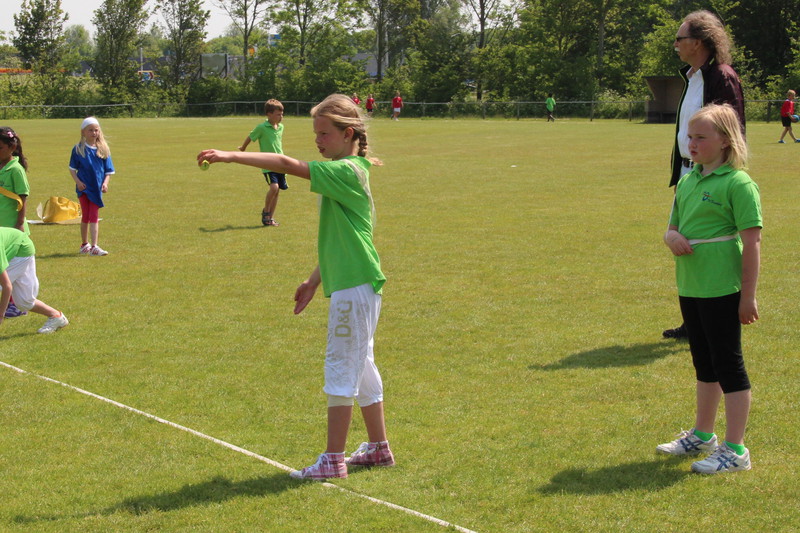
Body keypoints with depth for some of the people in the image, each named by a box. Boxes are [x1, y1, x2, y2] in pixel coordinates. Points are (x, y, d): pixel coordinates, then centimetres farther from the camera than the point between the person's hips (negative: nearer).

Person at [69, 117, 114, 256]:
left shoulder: (103, 149, 3)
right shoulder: (78, 149, -2)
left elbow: (108, 170, 6)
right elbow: (72, 168, 3)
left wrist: (105, 182, -8)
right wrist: (78, 181, -11)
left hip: (97, 187, 1)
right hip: (83, 187, -1)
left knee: (94, 217, -1)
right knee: (86, 216, 6)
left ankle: (94, 247, -6)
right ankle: (84, 244, 21)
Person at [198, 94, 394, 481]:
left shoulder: (346, 171, -16)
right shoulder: (346, 172, 15)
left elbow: (288, 165, -25)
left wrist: (231, 156, -26)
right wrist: (315, 281, 22)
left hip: (354, 287, -10)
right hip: (349, 285, 10)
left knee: (341, 369, -5)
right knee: (361, 367, 17)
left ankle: (333, 460, 1)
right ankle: (379, 448, 27)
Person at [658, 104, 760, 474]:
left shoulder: (737, 183, -12)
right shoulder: (687, 182, 11)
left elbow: (752, 241, -14)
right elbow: (673, 227, 19)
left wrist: (748, 295, -16)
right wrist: (672, 238, -6)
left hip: (722, 290, -8)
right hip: (690, 287, 8)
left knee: (728, 364, -1)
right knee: (704, 363, 20)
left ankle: (735, 450, 7)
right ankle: (703, 435, 35)